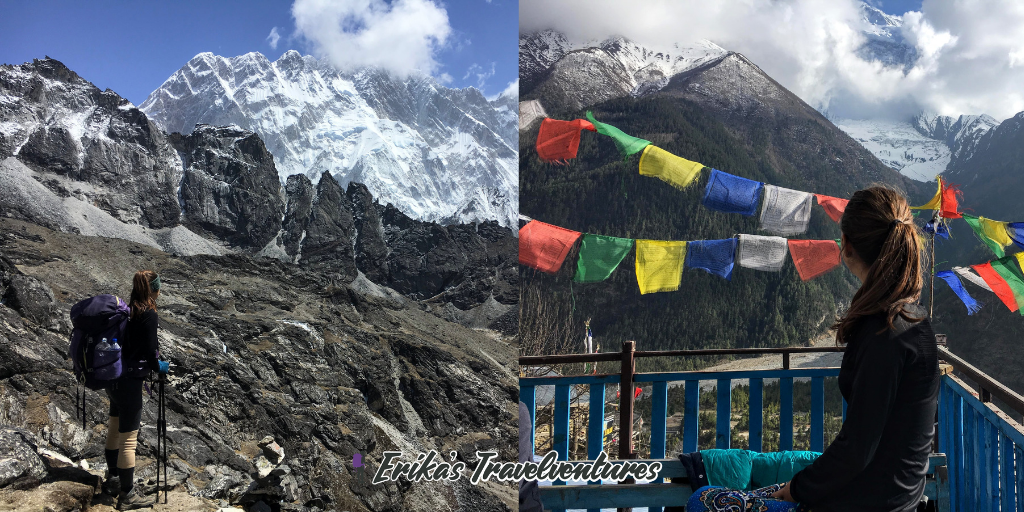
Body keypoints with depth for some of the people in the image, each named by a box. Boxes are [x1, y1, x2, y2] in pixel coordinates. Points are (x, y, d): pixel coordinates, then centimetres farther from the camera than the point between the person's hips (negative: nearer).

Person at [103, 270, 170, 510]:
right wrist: (159, 366, 0)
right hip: (130, 381, -9)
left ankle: (113, 479, 40)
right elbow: (149, 351, -17)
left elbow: (129, 343, 11)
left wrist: (153, 355, 15)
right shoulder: (148, 315, -18)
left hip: (113, 377, 9)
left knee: (115, 430, 23)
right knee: (129, 438, 1)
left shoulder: (126, 309, 5)